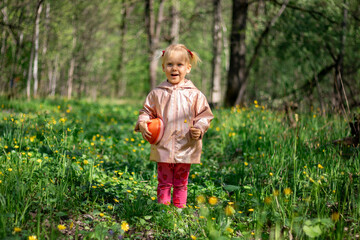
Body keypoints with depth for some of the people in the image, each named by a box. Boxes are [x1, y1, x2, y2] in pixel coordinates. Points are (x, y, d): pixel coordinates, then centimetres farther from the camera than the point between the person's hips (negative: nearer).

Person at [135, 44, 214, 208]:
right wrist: (143, 124, -6)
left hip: (185, 149, 0)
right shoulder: (157, 93, 3)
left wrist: (199, 129, -13)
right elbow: (147, 111, 12)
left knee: (181, 183, 11)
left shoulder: (194, 94, 0)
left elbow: (204, 115, 4)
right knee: (164, 183, 7)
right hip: (163, 147, 1)